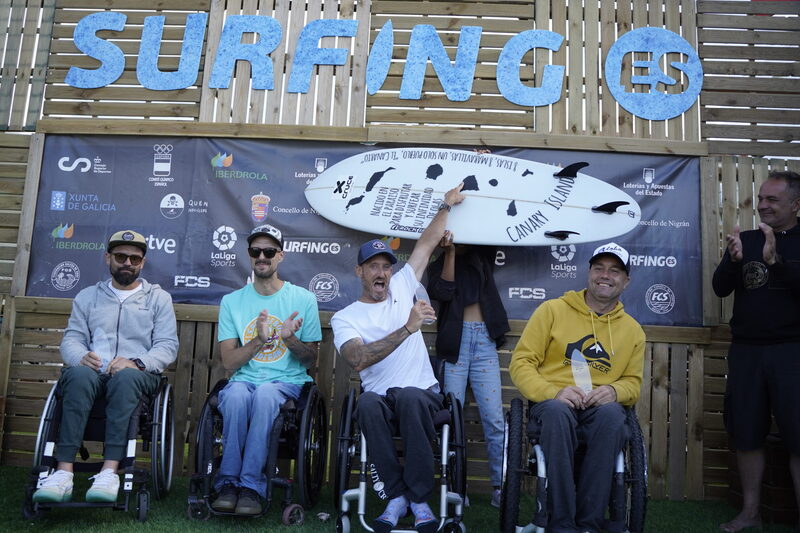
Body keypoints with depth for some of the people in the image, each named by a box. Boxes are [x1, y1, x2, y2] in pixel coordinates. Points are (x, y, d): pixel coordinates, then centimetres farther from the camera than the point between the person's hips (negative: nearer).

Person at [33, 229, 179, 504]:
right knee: (80, 374, -35)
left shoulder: (159, 298, 16)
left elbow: (167, 346, 5)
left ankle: (109, 472, -43)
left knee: (126, 377, -38)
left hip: (138, 374, -1)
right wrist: (81, 357, -12)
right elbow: (71, 339, 13)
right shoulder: (88, 296, 24)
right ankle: (63, 473, -40)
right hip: (93, 372, 2)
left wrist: (137, 362, -16)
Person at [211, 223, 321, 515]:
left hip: (287, 382, -1)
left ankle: (251, 485, -28)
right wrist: (259, 340, -14)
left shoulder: (303, 299, 6)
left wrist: (290, 339, -14)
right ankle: (229, 482, -23)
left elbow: (311, 361, 6)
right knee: (236, 394, -34)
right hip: (245, 379, 2)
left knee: (265, 393, -36)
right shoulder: (232, 301, 10)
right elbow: (229, 362, 3)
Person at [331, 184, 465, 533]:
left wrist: (446, 206, 16)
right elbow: (358, 360, -17)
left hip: (422, 394, 1)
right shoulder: (345, 318, 3)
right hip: (380, 397, -1)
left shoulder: (402, 288, 14)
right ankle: (396, 496, -21)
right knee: (368, 403, -37)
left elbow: (426, 244, 18)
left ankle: (419, 498, -22)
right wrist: (407, 328, -22)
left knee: (409, 397, -36)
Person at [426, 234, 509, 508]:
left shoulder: (482, 258, 17)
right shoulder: (438, 265, 12)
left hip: (485, 341, 1)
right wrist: (450, 252, -8)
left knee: (494, 418, -4)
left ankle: (500, 487, 2)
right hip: (455, 341, -1)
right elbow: (443, 292, -5)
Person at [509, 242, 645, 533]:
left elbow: (633, 382, 20)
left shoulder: (633, 330, 14)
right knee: (557, 410, -38)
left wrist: (614, 390, -6)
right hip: (551, 406, -2)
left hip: (599, 409, 2)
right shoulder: (552, 310, 4)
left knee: (611, 413, -34)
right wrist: (554, 392, -18)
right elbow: (521, 363, 0)